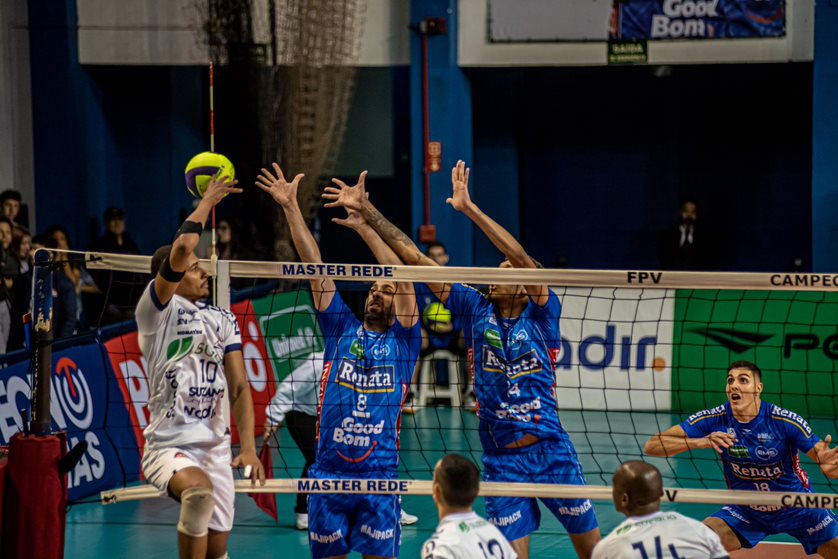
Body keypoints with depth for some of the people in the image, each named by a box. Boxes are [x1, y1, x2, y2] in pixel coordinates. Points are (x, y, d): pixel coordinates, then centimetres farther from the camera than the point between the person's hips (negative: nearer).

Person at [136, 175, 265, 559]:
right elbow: (181, 248, -21)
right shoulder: (157, 309, -5)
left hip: (215, 447, 6)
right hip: (167, 444, -6)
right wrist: (208, 201, -7)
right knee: (199, 490, -38)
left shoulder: (223, 320, 11)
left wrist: (248, 447, -6)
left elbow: (239, 387, 6)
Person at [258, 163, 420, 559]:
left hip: (379, 478, -2)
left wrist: (363, 225, -9)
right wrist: (290, 207, 3)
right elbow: (314, 266, 7)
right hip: (327, 476, 2)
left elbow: (402, 277, -5)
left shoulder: (402, 340, 7)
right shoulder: (341, 329, 12)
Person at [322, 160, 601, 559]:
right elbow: (414, 258, 0)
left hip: (551, 451, -2)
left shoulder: (542, 314, -4)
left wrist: (468, 208, -27)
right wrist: (367, 212, -4)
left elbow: (519, 256, -21)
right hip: (501, 462, 2)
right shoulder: (477, 310, 4)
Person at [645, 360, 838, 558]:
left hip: (797, 509, 0)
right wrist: (701, 442, -39)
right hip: (745, 510, 0)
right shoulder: (714, 420, -20)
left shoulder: (786, 421, -25)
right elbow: (652, 446, -23)